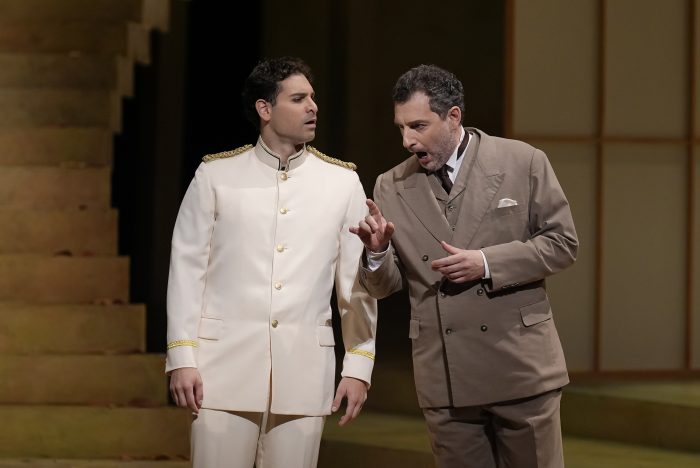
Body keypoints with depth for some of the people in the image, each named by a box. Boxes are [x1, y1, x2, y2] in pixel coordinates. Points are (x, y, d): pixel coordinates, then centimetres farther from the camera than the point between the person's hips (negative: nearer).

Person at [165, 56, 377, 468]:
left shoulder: (342, 181, 7)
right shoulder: (216, 175, 3)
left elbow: (357, 283, 8)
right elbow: (188, 268, 3)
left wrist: (359, 366, 3)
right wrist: (181, 357, -3)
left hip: (304, 371, 1)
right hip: (226, 363, -1)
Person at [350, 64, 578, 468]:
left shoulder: (523, 162, -1)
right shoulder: (391, 188, 6)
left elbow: (562, 243, -1)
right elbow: (385, 286, 9)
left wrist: (486, 264, -13)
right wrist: (378, 252, -14)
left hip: (520, 366, -2)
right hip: (445, 379, 2)